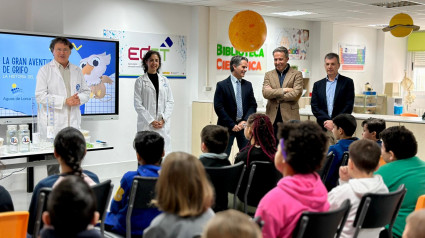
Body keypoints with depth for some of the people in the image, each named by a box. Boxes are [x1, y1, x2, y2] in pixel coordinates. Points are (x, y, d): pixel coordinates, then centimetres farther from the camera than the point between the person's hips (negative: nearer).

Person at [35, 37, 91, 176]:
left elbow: (86, 91, 20)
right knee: (52, 160, -2)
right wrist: (65, 101, -15)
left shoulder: (77, 71, 17)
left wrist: (79, 98, -5)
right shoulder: (45, 70, 2)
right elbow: (40, 96, -7)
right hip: (52, 124, -4)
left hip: (73, 122, 4)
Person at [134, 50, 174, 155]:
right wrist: (151, 121, -10)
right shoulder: (140, 81, 2)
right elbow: (138, 104, -3)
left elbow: (170, 101, 9)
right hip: (146, 124, -3)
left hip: (163, 124, 3)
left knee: (164, 153, -1)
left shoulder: (164, 80, 13)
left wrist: (163, 119, -5)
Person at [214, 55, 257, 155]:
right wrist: (232, 125, -10)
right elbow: (218, 107, -8)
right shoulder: (222, 85, -4)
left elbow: (253, 105, 9)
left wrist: (245, 121, -7)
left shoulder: (248, 85, 10)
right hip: (227, 126, -4)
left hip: (244, 125, 4)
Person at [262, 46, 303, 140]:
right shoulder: (268, 75, 12)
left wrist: (274, 95, -6)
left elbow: (296, 94, -10)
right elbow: (265, 93, -3)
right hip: (272, 118, 2)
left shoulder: (296, 74, 4)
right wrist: (284, 90, -12)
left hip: (289, 118, -2)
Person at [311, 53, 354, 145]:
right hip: (323, 128, 2)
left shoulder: (347, 82, 6)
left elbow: (349, 106, -2)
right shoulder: (318, 85, 14)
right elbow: (314, 107, 6)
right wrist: (327, 121, -8)